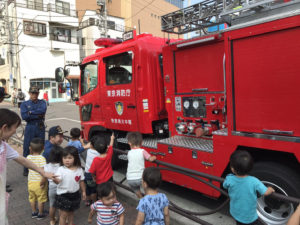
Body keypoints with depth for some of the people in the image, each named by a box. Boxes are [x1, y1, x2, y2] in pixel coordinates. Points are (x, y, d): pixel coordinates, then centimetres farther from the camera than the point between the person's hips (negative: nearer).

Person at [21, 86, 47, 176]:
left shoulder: (42, 102, 7)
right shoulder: (24, 104, 4)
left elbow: (43, 110, -15)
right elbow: (24, 116, -11)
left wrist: (31, 112, -13)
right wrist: (38, 115, -13)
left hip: (40, 127, 1)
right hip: (30, 127, -1)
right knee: (27, 148, 2)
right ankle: (26, 169, 14)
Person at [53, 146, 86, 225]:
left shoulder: (79, 169, -7)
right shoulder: (61, 169, -16)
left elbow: (81, 181, 5)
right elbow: (58, 181, -29)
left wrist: (83, 191, 10)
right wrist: (54, 179, -51)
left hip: (74, 194, 3)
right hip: (63, 195, -3)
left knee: (71, 212, 22)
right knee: (63, 214, 6)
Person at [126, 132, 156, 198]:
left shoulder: (129, 153, 7)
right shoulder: (142, 151, -4)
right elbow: (150, 159, -5)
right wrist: (154, 157, 14)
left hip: (130, 179, 4)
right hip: (140, 178, -4)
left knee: (136, 191, 27)